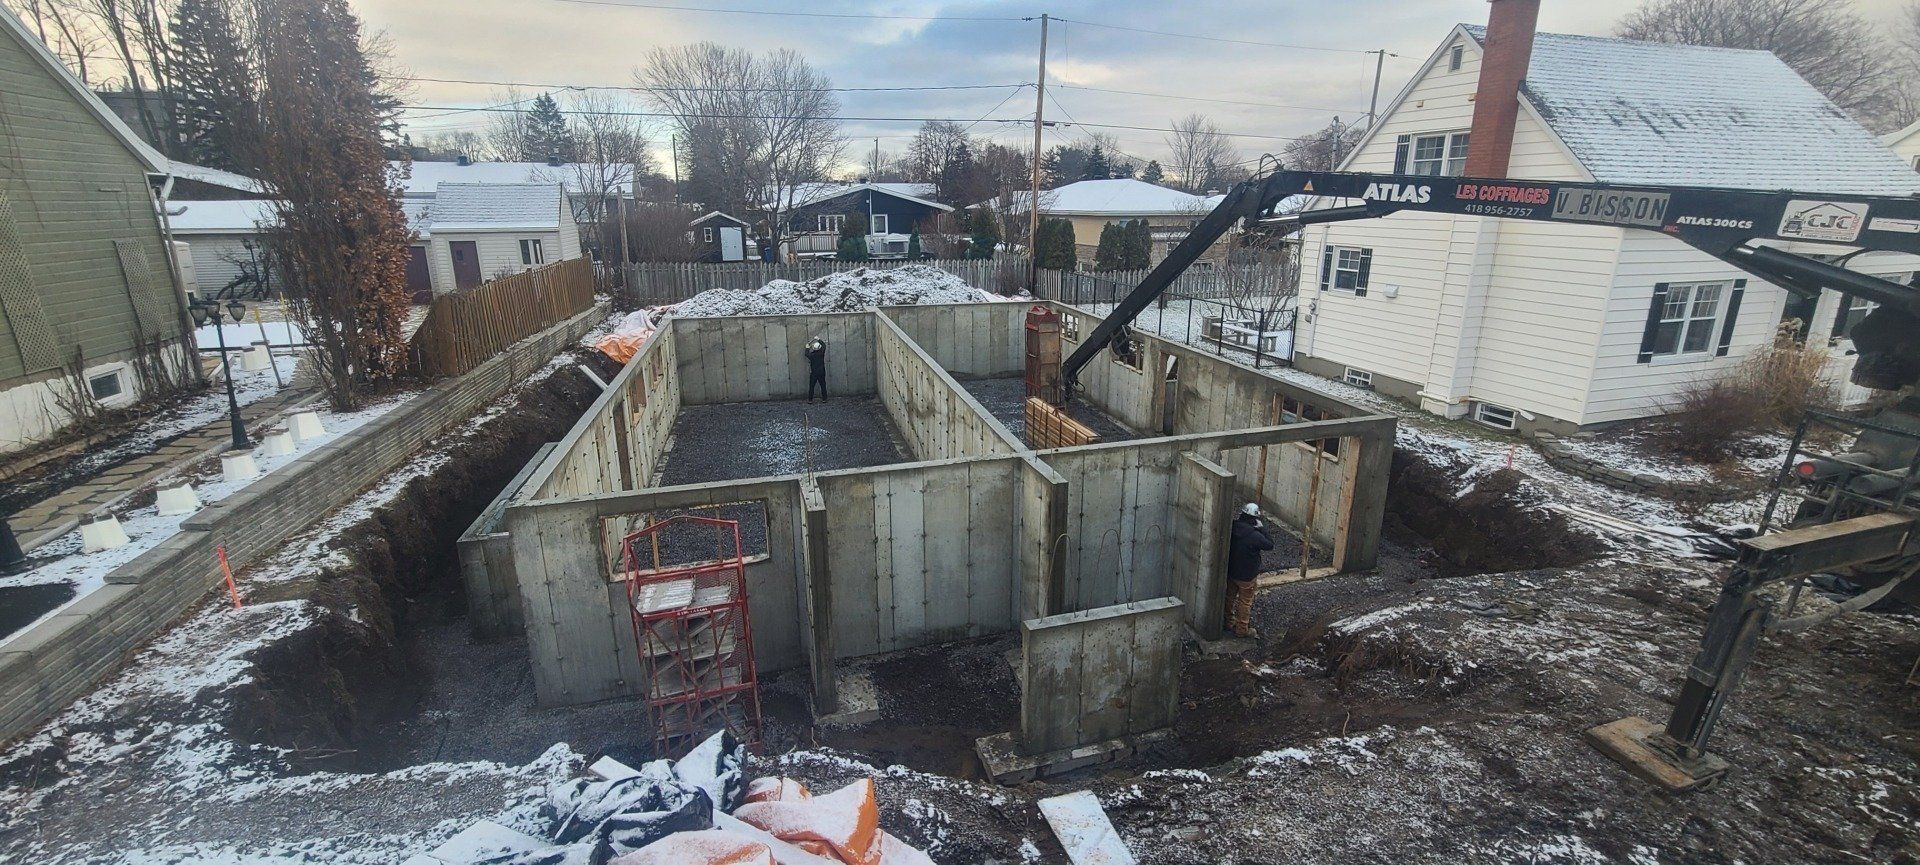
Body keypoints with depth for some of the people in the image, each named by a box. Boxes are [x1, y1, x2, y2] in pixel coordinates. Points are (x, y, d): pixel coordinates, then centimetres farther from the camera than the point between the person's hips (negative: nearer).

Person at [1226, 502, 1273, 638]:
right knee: (1245, 602, 11)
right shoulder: (1255, 536, -28)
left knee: (1230, 597, 22)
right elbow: (1270, 544, -12)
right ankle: (1242, 629, 23)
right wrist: (1261, 528, -13)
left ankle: (1229, 622, 38)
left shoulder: (1233, 528, -11)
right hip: (1246, 575, -6)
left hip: (1230, 571, 6)